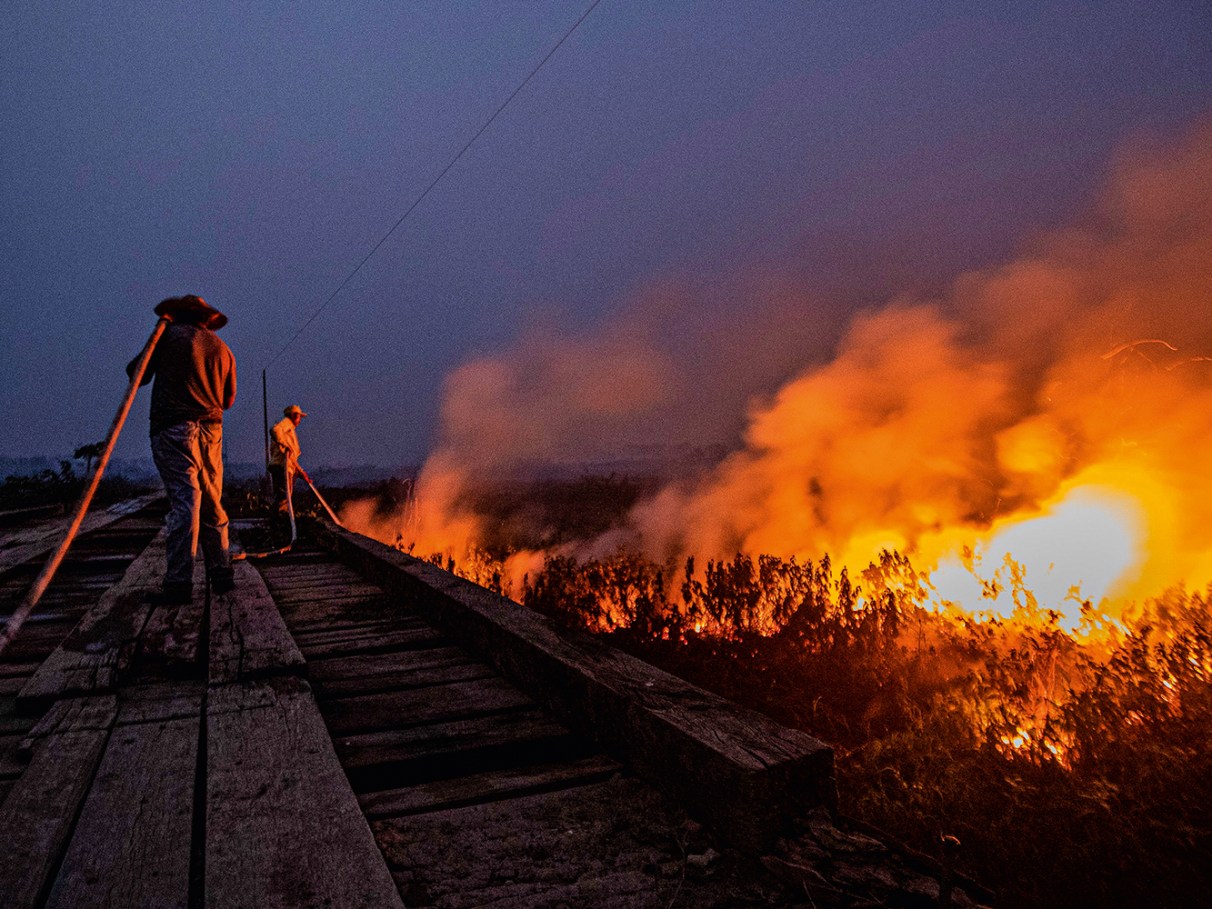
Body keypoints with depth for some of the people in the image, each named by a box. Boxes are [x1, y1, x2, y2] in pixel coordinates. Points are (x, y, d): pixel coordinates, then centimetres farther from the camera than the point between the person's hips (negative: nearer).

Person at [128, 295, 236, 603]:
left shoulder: (170, 336, 2)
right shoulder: (222, 348, 16)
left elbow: (137, 375, 7)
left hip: (174, 428, -4)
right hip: (211, 430, 4)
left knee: (184, 500, -10)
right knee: (212, 503, 10)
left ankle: (179, 582, -12)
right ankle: (221, 574, 10)